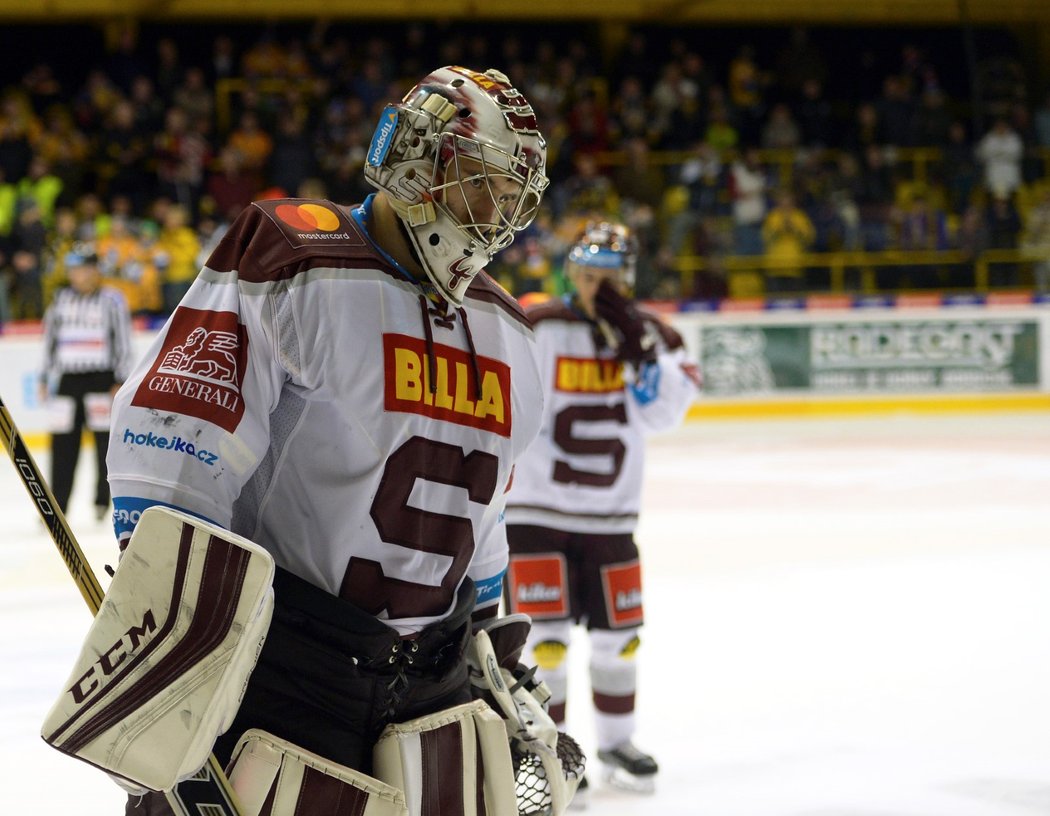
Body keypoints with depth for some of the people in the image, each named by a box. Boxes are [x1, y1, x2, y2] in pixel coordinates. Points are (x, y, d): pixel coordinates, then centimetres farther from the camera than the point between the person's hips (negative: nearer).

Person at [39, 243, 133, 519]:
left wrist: (121, 383, -7)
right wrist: (45, 379, 13)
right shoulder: (61, 299, 11)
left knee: (106, 440, -2)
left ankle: (104, 498, 8)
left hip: (102, 378, -3)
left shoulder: (112, 300, -1)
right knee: (63, 445, 1)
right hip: (68, 379, 4)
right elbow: (51, 339, 16)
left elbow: (123, 342, -2)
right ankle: (57, 504, 3)